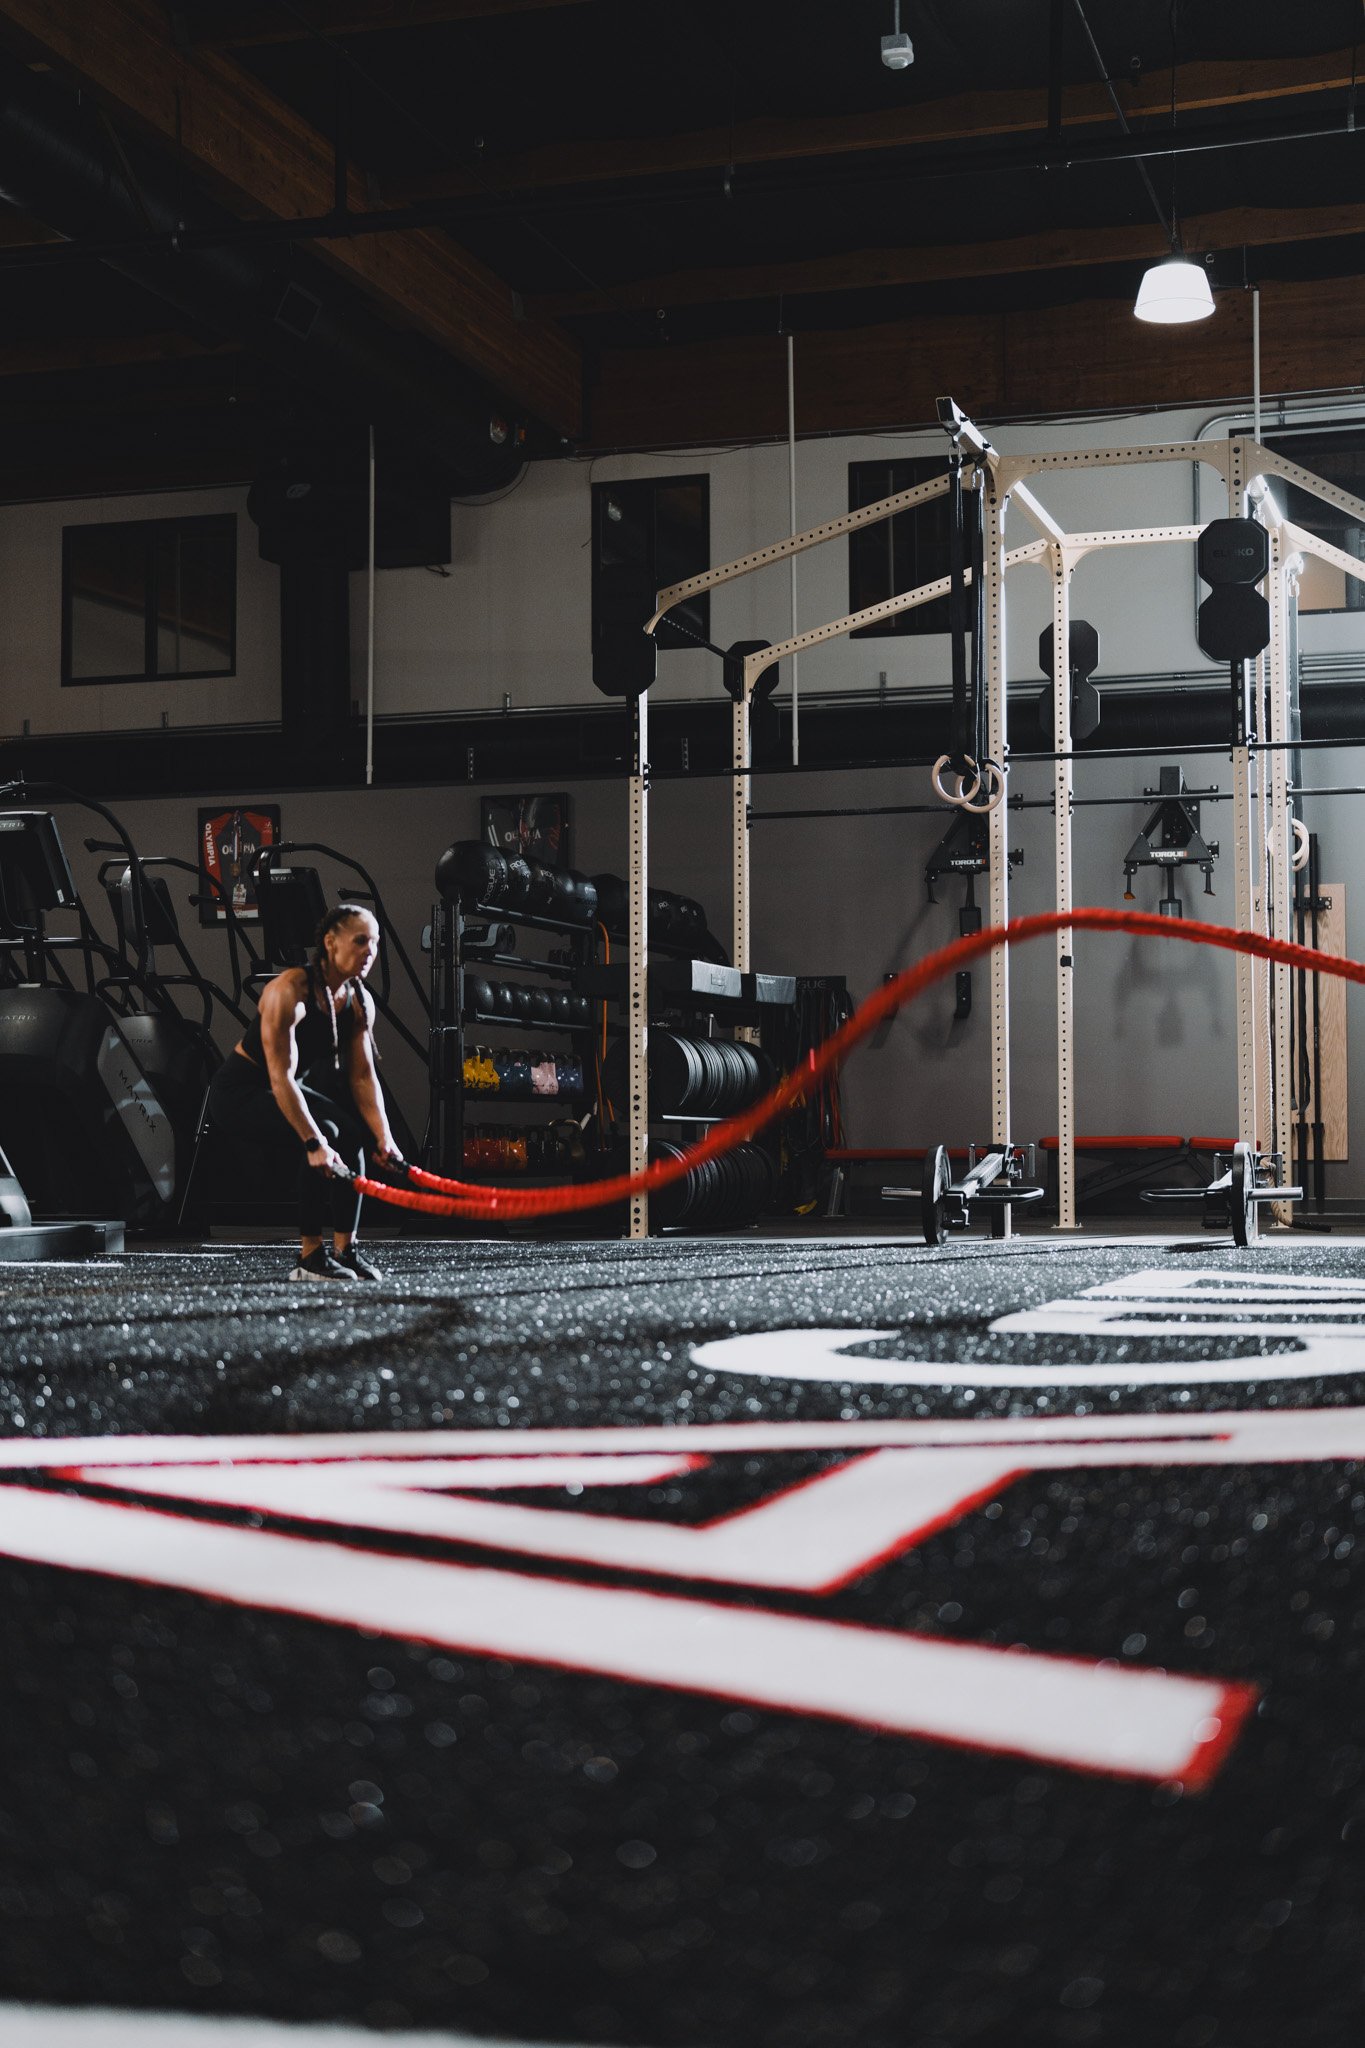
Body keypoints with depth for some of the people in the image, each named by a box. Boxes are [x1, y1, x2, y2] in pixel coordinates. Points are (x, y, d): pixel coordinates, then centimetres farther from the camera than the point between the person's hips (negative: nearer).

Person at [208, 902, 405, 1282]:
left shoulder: (360, 1001, -5)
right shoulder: (290, 991, -28)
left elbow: (362, 1076, -6)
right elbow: (280, 1077, -34)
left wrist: (383, 1137, -19)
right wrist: (314, 1143, -39)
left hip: (287, 1092, 9)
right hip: (239, 1092, -9)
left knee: (354, 1134, -7)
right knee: (325, 1134, -27)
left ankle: (345, 1248, 1)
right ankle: (310, 1257, -21)